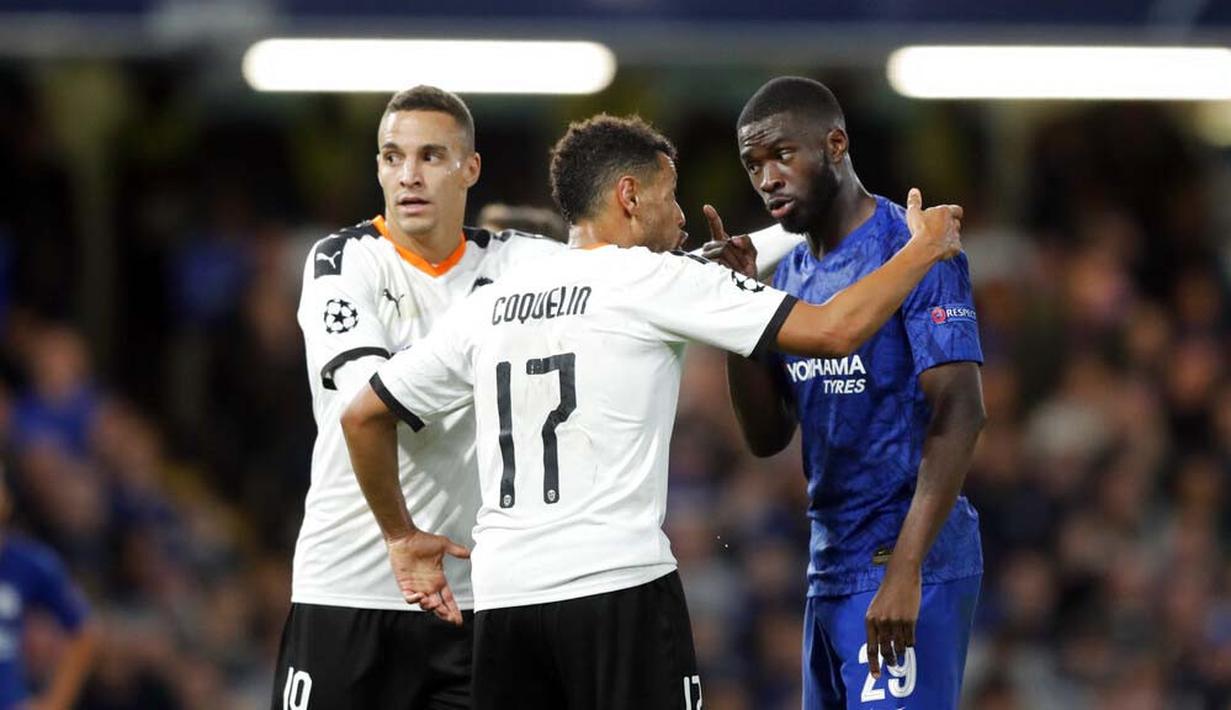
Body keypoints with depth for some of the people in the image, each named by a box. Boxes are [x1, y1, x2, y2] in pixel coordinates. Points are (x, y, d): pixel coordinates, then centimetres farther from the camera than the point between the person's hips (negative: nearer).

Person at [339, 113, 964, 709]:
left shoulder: (489, 305, 14)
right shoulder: (655, 280, -1)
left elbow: (363, 416, 20)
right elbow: (833, 330, -4)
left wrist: (403, 536, 30)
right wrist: (924, 248, 11)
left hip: (502, 596, 6)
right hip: (620, 586, -6)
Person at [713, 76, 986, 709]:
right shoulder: (791, 274, 15)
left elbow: (958, 414, -18)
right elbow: (766, 437, 13)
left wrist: (905, 569, -26)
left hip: (907, 562, -9)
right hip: (830, 565, 9)